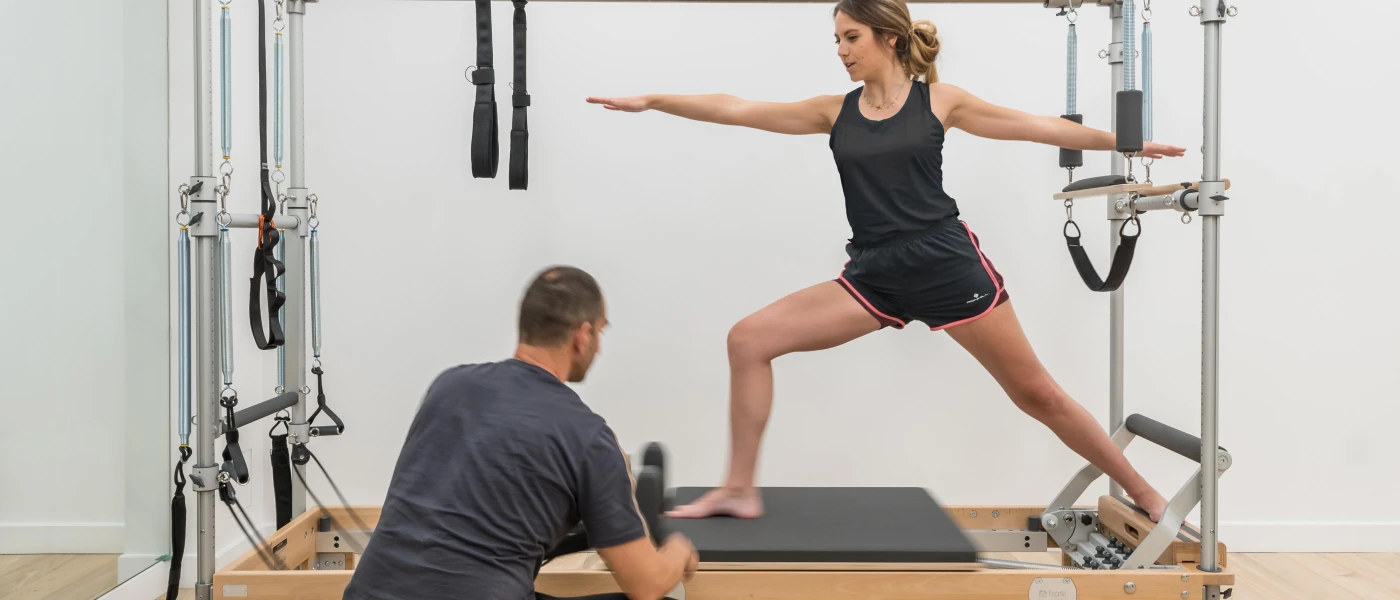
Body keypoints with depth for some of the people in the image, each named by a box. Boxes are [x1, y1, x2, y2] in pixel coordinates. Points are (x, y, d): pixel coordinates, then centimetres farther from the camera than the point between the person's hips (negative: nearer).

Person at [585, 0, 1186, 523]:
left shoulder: (938, 100, 3)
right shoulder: (835, 111, 9)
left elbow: (1039, 126, 8)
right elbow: (736, 110, 5)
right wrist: (651, 100, 1)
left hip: (948, 263, -3)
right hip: (874, 275, 3)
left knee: (1036, 393, 3)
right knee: (748, 340, -7)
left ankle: (1146, 496, 23)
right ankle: (739, 491, 2)